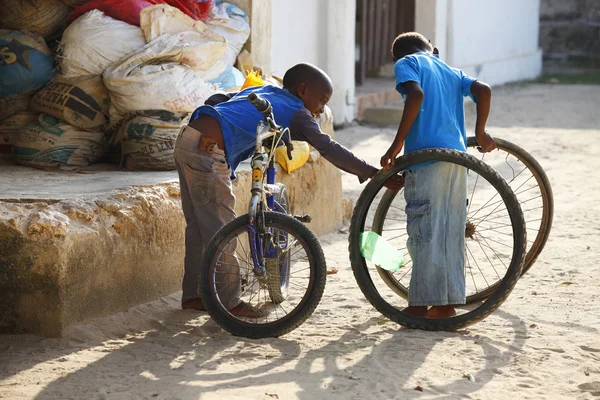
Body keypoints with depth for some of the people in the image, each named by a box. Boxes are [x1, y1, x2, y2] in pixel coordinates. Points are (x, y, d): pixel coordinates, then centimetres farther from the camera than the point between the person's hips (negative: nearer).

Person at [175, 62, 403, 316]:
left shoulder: (261, 91, 24)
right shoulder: (296, 113, 1)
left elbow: (215, 100, 21)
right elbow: (329, 150, -6)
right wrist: (374, 174, -7)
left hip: (187, 137, 9)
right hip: (207, 151, -9)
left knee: (198, 224, 18)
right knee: (220, 228, 1)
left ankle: (193, 295, 27)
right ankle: (228, 302, 8)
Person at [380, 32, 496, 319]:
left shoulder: (406, 63, 7)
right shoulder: (450, 71, 24)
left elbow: (416, 94, -13)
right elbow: (483, 91, 9)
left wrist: (397, 143, -12)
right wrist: (480, 133, 16)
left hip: (426, 155, -6)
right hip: (457, 155, 6)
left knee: (424, 233, -3)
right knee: (451, 233, 10)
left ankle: (421, 305, -1)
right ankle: (447, 302, 13)